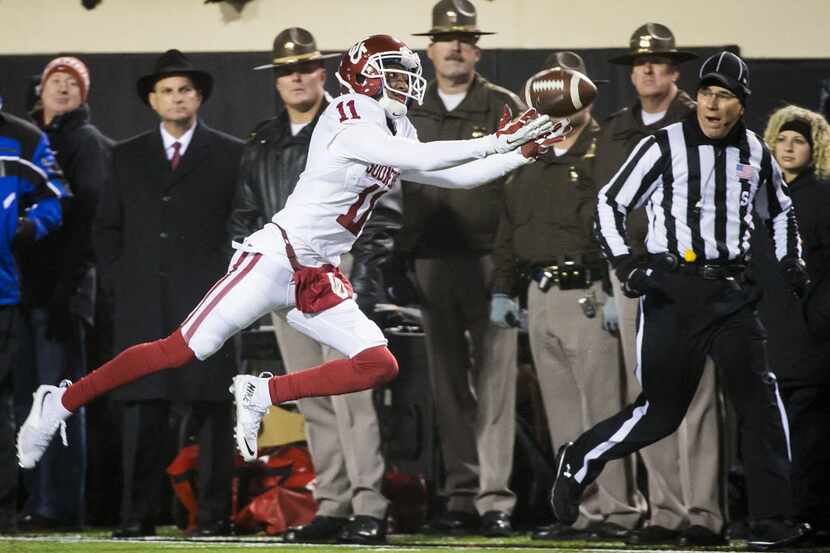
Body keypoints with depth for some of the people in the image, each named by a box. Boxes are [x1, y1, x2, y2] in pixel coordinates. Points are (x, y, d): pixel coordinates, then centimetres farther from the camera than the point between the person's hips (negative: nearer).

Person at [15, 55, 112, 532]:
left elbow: (87, 217, -10)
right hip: (25, 284, 7)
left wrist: (69, 287, -17)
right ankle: (32, 501, 9)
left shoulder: (87, 143, -1)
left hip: (61, 286, -7)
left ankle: (59, 505, -7)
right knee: (26, 398, 6)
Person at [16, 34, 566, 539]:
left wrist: (525, 152, 8)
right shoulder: (348, 120, -13)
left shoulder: (393, 133, 13)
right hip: (273, 259, -8)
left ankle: (261, 395, -4)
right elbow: (419, 160, -23)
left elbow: (454, 175, 17)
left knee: (380, 366, -9)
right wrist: (496, 140, -19)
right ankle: (60, 403, 3)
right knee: (181, 351, -10)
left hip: (319, 279, 8)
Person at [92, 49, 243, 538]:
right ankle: (138, 516, -2)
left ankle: (214, 516, -1)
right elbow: (107, 227, 18)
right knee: (142, 411, -3)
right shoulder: (128, 157, 16)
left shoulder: (231, 155, 8)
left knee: (212, 410, -4)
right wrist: (120, 278, 6)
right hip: (143, 304, 2)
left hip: (208, 299, -2)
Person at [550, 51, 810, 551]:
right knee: (662, 410, -2)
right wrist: (624, 262, -13)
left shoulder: (755, 153, 9)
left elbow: (779, 208, 27)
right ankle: (579, 462, 22)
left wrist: (790, 258, 12)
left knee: (759, 394, -10)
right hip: (672, 292, -4)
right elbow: (611, 202, -1)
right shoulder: (665, 147, -6)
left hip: (730, 293, 4)